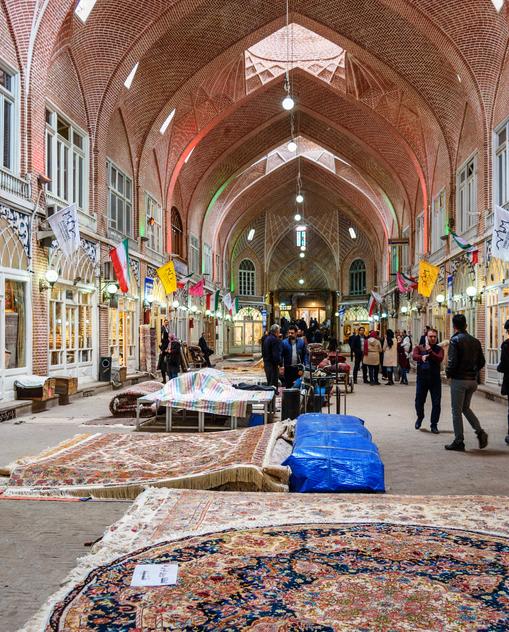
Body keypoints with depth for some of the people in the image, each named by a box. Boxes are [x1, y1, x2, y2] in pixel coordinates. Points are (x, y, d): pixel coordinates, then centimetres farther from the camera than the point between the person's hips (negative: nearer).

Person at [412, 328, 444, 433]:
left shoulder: (439, 349, 7)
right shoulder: (419, 348, 7)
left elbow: (439, 359, -13)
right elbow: (414, 356, -13)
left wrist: (429, 350, -16)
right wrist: (421, 357, -33)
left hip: (435, 379, 0)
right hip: (422, 378, 0)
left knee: (436, 403, 0)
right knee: (419, 401, 7)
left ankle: (434, 424, 13)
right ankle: (420, 417, 36)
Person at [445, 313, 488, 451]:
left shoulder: (455, 340, -12)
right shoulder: (475, 341, 8)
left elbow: (452, 362, -19)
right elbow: (481, 362, 8)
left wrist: (448, 373, -1)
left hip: (459, 379, -6)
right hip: (472, 380, 6)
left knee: (457, 411, 3)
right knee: (466, 408, 21)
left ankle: (459, 442, 8)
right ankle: (480, 432, 4)